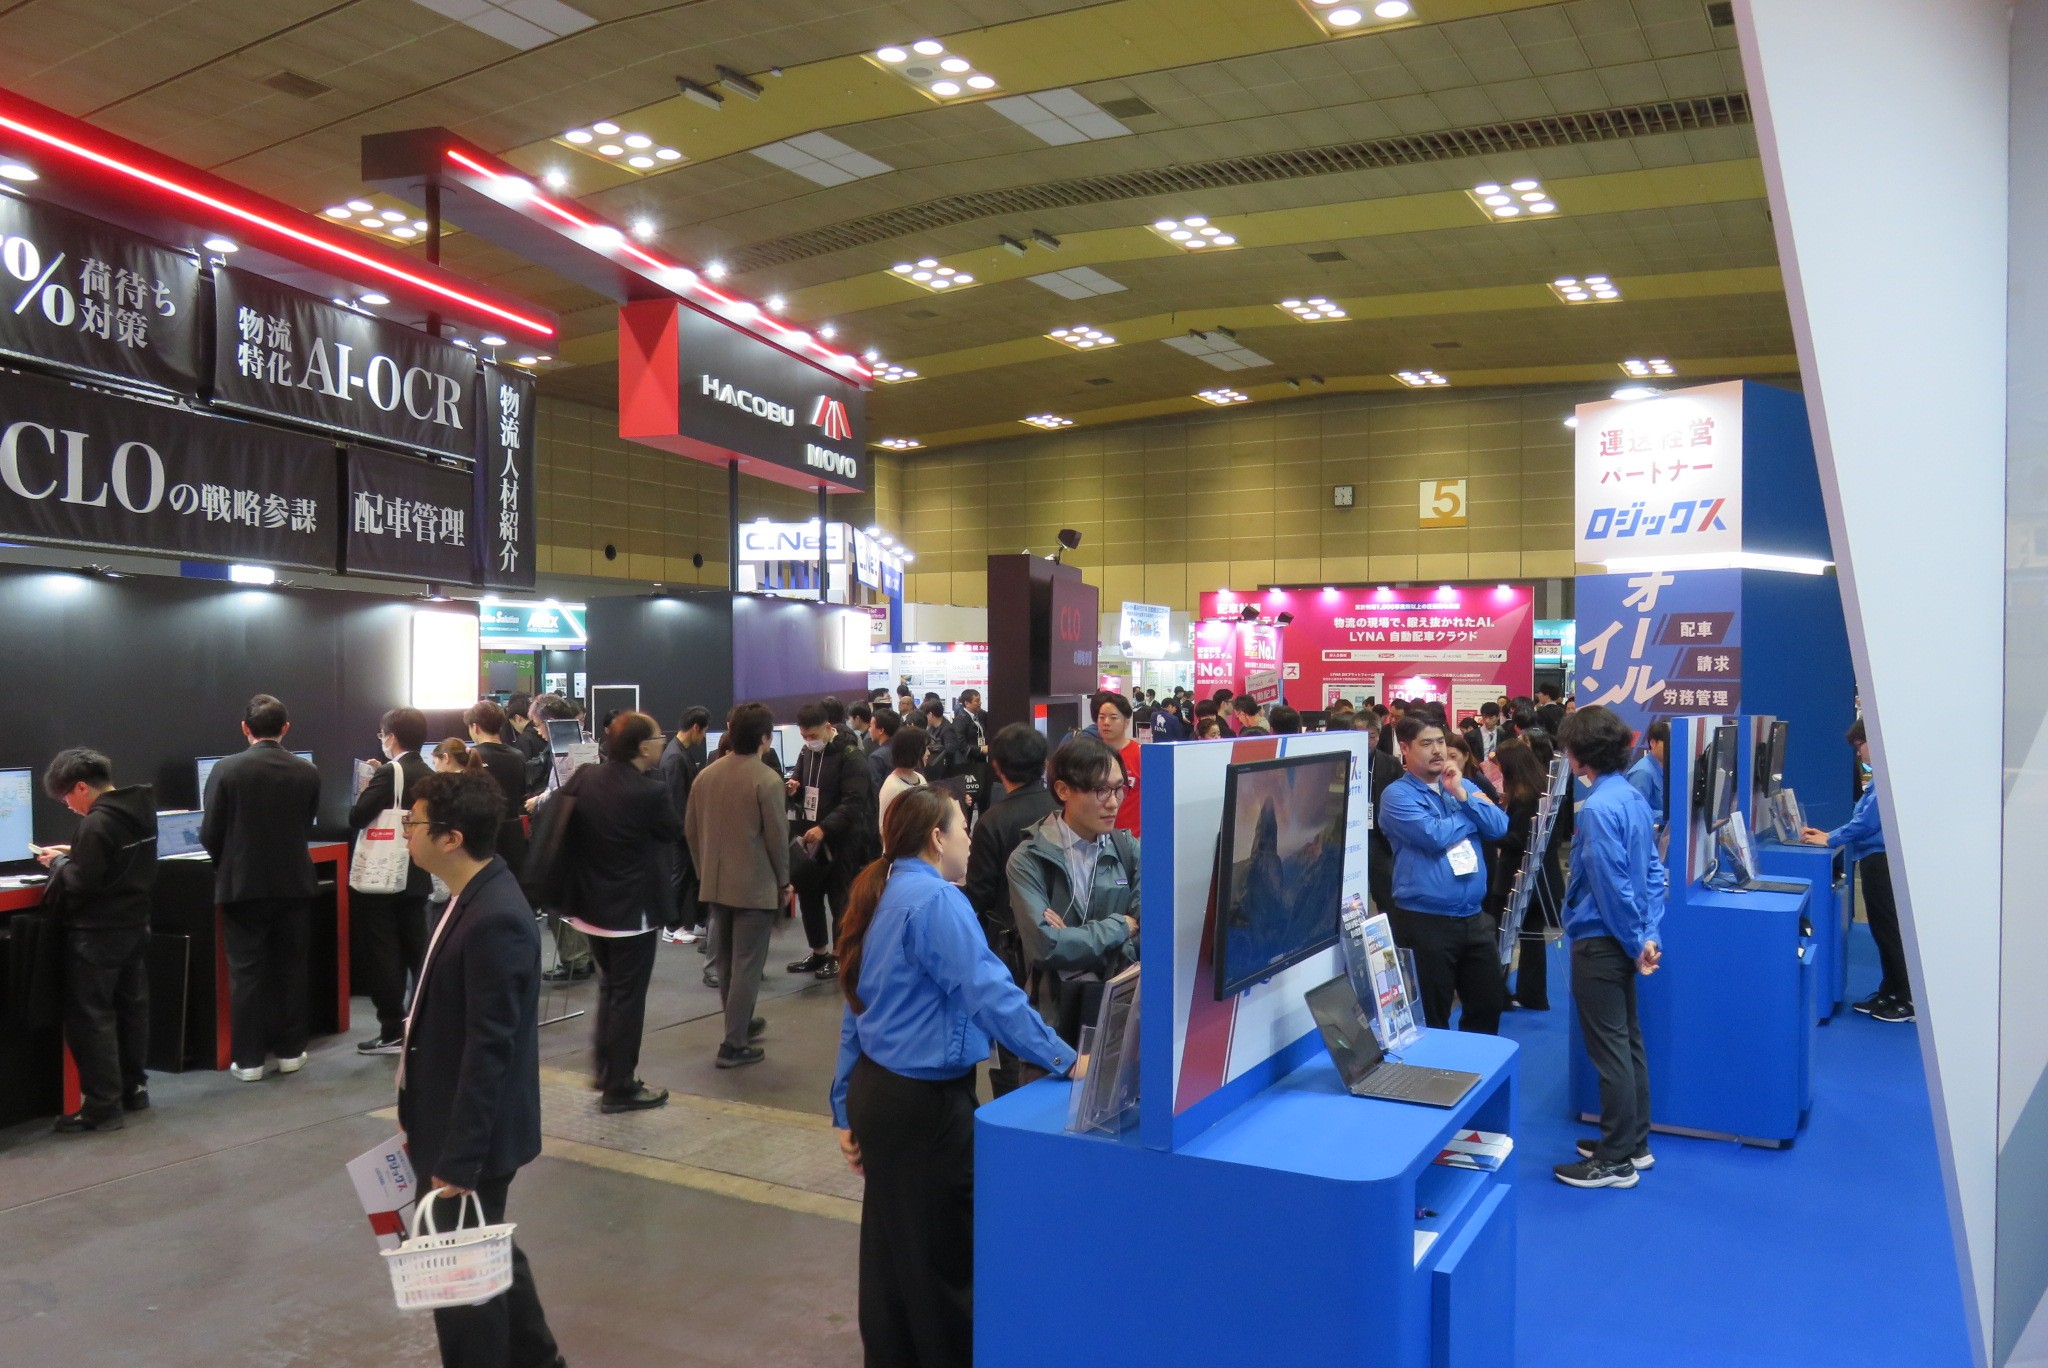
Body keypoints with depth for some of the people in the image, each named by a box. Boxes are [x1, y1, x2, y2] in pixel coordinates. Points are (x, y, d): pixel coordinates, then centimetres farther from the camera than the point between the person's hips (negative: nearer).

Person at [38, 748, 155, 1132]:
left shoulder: (96, 823, -22)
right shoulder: (139, 810, 5)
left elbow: (81, 883, -22)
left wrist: (57, 863, -5)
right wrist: (74, 854, 8)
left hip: (96, 934, -9)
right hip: (135, 925, 9)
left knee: (90, 1018, -1)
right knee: (131, 1008, 16)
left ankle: (102, 1107, 1)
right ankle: (133, 1087, 26)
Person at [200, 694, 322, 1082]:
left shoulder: (226, 770, -11)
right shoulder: (307, 773, -4)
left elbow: (210, 835, -7)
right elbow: (307, 830, 6)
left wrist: (229, 861, 14)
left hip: (242, 886, -2)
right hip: (294, 885, 2)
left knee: (246, 973, 5)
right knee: (290, 969, 12)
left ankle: (248, 1059, 9)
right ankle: (290, 1051, 18)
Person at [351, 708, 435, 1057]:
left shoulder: (388, 773, -15)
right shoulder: (428, 775, 7)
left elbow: (357, 818, -20)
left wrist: (364, 791, -1)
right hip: (415, 876, 7)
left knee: (382, 954, -1)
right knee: (417, 949, 13)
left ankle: (392, 1031, 1)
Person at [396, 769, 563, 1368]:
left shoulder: (495, 919, -26)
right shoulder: (476, 897, 3)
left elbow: (489, 1049, -25)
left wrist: (459, 1158, -21)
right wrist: (421, 1117, 17)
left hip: (470, 1137, -10)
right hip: (455, 1122, 10)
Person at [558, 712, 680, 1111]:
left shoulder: (584, 778, -4)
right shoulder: (651, 792, -22)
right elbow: (674, 832, -5)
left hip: (590, 905, 7)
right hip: (632, 910, -7)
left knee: (608, 987, 23)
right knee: (628, 997, 5)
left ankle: (605, 1071, 34)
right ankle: (619, 1088, 14)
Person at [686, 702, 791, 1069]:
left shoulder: (705, 775, 3)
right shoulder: (767, 781, -17)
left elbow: (692, 831, 9)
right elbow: (777, 837, -14)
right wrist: (783, 881, -1)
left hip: (715, 884, 7)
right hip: (755, 886, -7)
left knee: (724, 960, 20)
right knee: (746, 965, 0)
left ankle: (739, 1022, 35)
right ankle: (734, 1045, 2)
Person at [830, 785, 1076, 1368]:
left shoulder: (879, 898, 10)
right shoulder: (936, 899, -17)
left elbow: (856, 1011, 13)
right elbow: (990, 993, -25)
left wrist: (846, 1111, 18)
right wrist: (1066, 1060, -22)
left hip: (876, 1090, 9)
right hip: (925, 1100, -9)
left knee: (890, 1244, 18)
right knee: (943, 1250, 5)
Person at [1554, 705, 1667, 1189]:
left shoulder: (1597, 808, -22)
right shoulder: (1634, 797, 7)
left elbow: (1613, 884, -22)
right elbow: (1653, 872, 9)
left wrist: (1635, 943, -12)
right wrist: (1648, 933, 5)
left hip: (1601, 944, -9)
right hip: (1624, 942, 9)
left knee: (1610, 1049, -1)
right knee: (1628, 1040, 17)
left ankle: (1616, 1161, 9)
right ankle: (1635, 1143, 29)